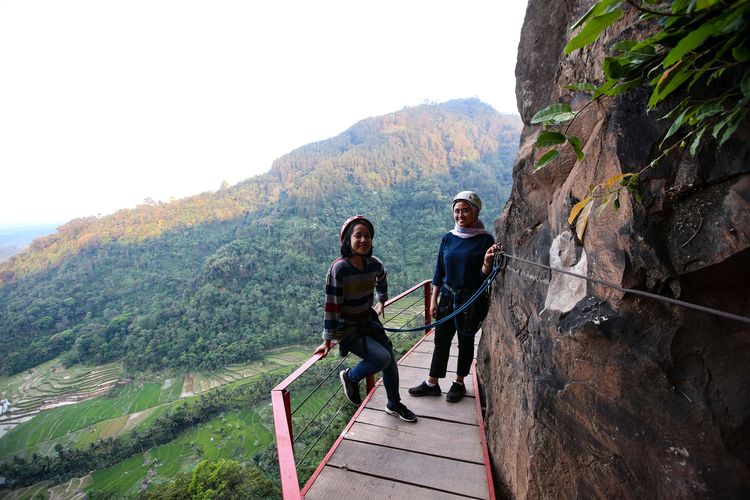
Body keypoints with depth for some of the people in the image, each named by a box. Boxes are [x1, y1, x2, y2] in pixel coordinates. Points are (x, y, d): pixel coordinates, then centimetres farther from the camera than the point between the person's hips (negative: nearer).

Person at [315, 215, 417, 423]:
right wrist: (328, 340, -18)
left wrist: (381, 302, 22)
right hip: (346, 328, -6)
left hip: (369, 320, 6)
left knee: (390, 361, 10)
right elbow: (332, 305, -23)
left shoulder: (374, 264, -9)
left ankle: (394, 404, 36)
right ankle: (350, 377, 13)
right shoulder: (338, 269, -26)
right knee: (382, 358, -18)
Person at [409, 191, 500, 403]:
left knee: (465, 341, 13)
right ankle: (432, 383, 25)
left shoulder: (485, 239, -11)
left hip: (472, 300, -3)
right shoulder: (448, 238, 0)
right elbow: (439, 271, 4)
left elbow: (485, 276, -10)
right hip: (448, 296, 4)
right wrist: (433, 299, 4)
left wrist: (487, 262, -31)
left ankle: (459, 383, 32)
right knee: (441, 339, 10)